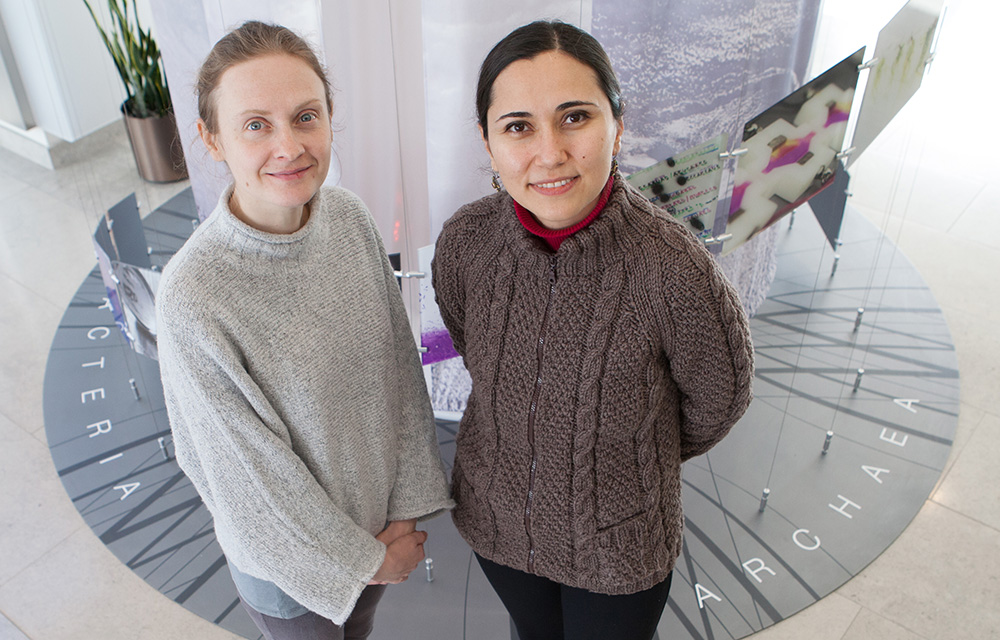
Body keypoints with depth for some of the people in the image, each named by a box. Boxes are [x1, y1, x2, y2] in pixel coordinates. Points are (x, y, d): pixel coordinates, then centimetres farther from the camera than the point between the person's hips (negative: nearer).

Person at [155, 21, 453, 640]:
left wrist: (407, 507, -8)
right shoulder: (192, 298, -31)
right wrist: (359, 556, -11)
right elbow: (249, 469, -22)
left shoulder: (351, 218, -15)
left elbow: (398, 364, -7)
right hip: (288, 550, -4)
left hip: (380, 515, 4)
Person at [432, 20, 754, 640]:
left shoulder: (677, 272, -32)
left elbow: (717, 403, -12)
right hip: (496, 520, 3)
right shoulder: (464, 242, -21)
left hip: (618, 549, -2)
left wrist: (633, 456, 5)